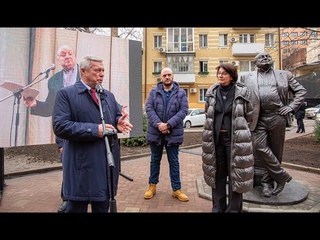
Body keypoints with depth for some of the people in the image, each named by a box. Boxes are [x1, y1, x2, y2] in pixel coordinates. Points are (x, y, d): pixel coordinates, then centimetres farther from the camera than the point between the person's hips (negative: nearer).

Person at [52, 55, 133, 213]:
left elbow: (117, 117, 19)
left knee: (103, 207, 19)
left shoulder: (109, 95, 15)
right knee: (77, 207, 11)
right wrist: (94, 130, -21)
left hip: (107, 162, 6)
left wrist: (119, 123, -6)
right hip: (81, 164, -5)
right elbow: (60, 126, -16)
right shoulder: (66, 93, -6)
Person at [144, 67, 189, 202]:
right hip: (155, 132, 1)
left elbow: (183, 111, -8)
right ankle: (152, 186, 30)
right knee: (155, 160, 14)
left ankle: (176, 189, 21)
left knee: (174, 162, 8)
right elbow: (149, 108, -5)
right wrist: (158, 124, -20)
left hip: (173, 133, -1)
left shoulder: (181, 93, 3)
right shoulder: (154, 92, 5)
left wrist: (168, 124, -19)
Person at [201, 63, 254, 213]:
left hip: (235, 138, -3)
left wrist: (238, 130, 7)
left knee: (235, 174, 3)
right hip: (215, 138, 3)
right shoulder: (212, 92, 6)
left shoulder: (242, 92, -3)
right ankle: (218, 208, 26)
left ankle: (233, 209, 19)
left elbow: (249, 116, 5)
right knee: (217, 174, 11)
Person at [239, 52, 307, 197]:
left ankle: (268, 182, 23)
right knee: (260, 148, -10)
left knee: (276, 151, 6)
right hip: (258, 119, 0)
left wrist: (291, 107, 0)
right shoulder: (247, 77, 10)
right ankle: (282, 176, 9)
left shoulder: (284, 75, 13)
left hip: (277, 117, 1)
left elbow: (301, 91, 15)